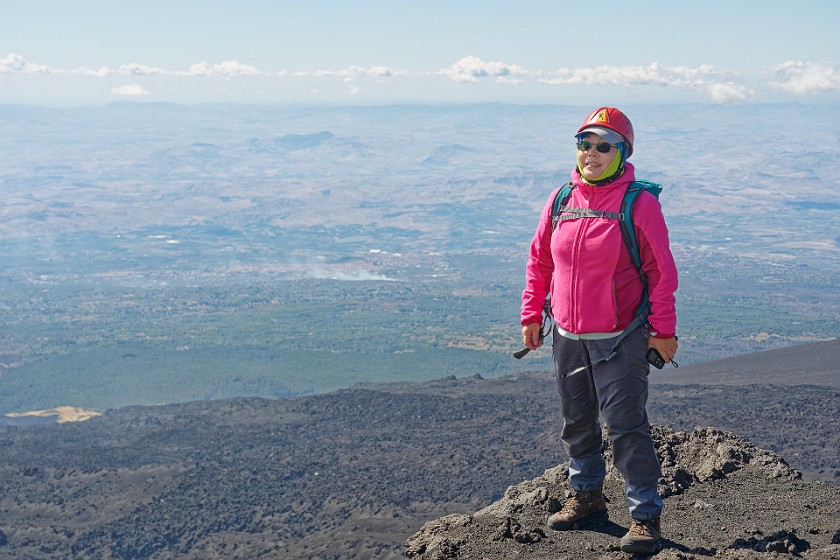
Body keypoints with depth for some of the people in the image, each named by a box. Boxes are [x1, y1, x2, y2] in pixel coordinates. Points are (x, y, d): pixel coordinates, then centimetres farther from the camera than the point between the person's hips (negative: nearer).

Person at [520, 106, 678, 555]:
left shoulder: (639, 203, -10)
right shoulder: (561, 200, 4)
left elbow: (661, 270, -8)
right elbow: (539, 260, 13)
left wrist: (663, 329, -9)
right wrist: (531, 313, 11)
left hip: (618, 340, -5)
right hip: (567, 336, 6)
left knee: (626, 427, -4)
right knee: (577, 422, 17)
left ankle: (645, 517, 5)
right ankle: (587, 497, 34)